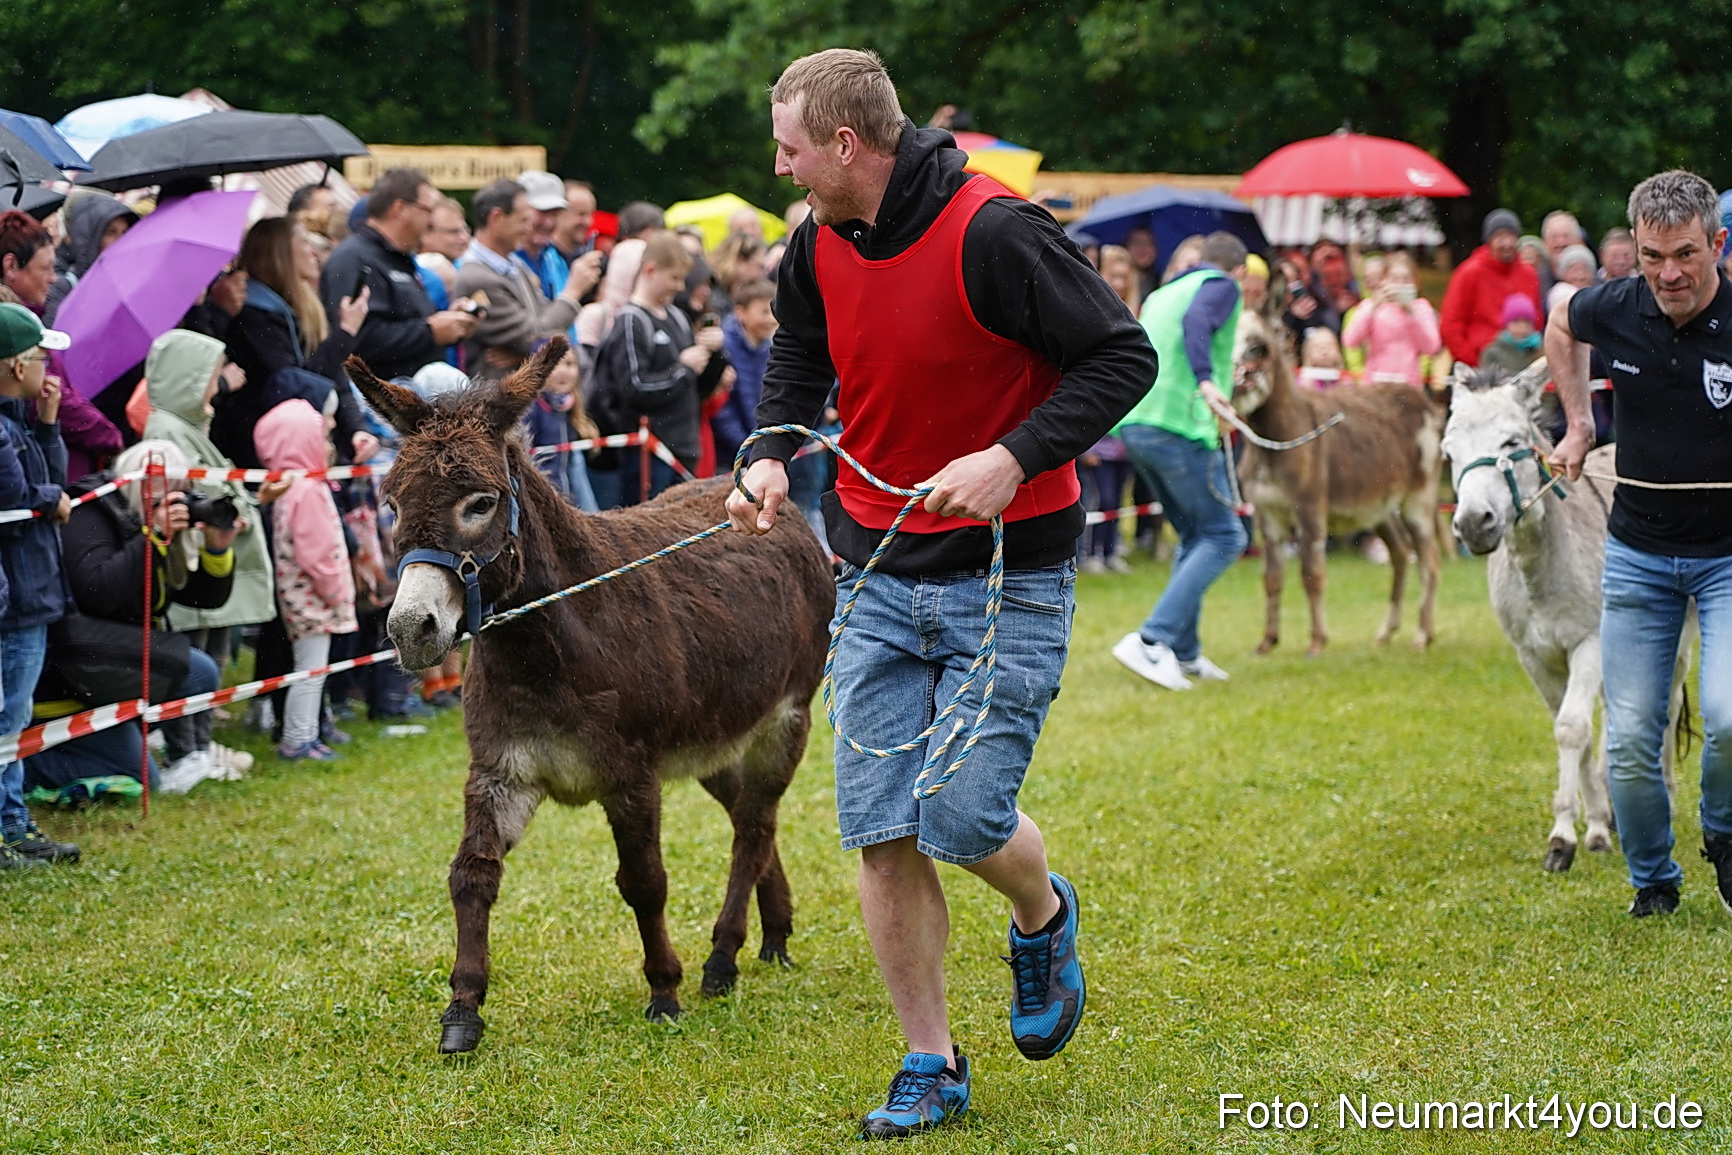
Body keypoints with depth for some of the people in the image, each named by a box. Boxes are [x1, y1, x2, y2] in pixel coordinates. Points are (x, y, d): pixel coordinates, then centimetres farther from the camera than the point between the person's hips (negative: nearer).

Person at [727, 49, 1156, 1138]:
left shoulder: (992, 233, -19)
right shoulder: (819, 245, 2)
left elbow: (1123, 356, -17)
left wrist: (1014, 458, -26)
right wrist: (773, 451, 2)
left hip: (1008, 575, -6)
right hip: (878, 576, 6)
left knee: (965, 819, -11)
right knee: (882, 833, 0)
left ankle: (1044, 915, 26)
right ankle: (932, 1068, 13)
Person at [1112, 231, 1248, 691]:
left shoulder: (1161, 294, 25)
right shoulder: (1222, 287, 2)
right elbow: (1196, 321, -20)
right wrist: (1205, 381, -35)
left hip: (1135, 426, 8)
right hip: (1180, 425, -8)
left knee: (1195, 537, 18)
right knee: (1224, 537, -3)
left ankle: (1185, 653, 14)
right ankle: (1151, 641, -15)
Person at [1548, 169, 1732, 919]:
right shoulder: (1615, 310, -6)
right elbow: (1560, 324, 19)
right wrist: (1579, 423, 15)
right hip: (1637, 553, 3)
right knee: (1629, 739, 3)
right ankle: (1652, 880, 26)